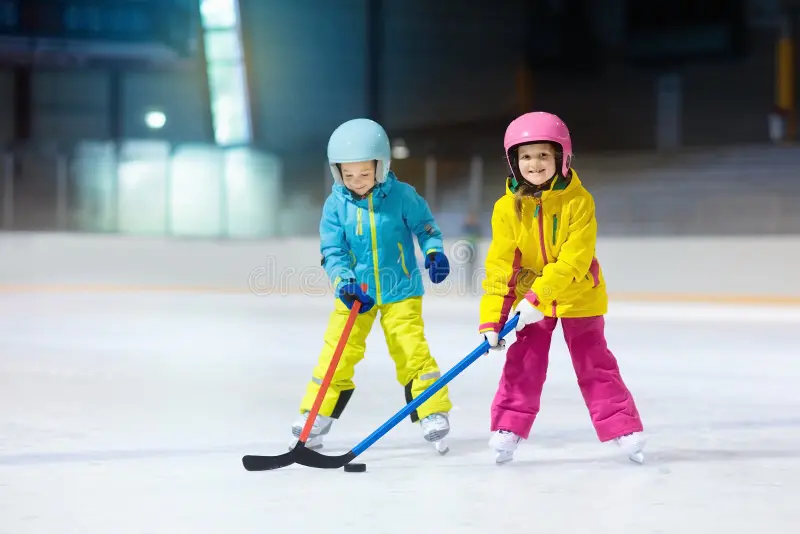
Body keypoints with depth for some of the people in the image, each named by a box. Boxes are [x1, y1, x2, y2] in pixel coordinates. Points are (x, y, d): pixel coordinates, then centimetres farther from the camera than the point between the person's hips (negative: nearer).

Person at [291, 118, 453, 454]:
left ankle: (434, 415, 2)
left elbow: (424, 225, 5)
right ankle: (314, 417, 9)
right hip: (356, 293, 2)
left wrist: (434, 251, -12)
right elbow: (331, 251, -3)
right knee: (337, 354, -1)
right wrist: (343, 281, -19)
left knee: (412, 351, -7)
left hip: (400, 291, -1)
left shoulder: (402, 196, -10)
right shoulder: (336, 205, -6)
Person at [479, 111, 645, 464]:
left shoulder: (578, 200, -19)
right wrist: (492, 318, -16)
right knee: (522, 364, 0)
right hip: (529, 299, 2)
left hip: (578, 297, -2)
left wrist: (540, 295, -31)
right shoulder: (508, 207, -11)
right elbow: (500, 266, -9)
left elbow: (575, 259, -24)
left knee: (594, 364, 2)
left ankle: (624, 429, 8)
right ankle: (508, 429, 10)